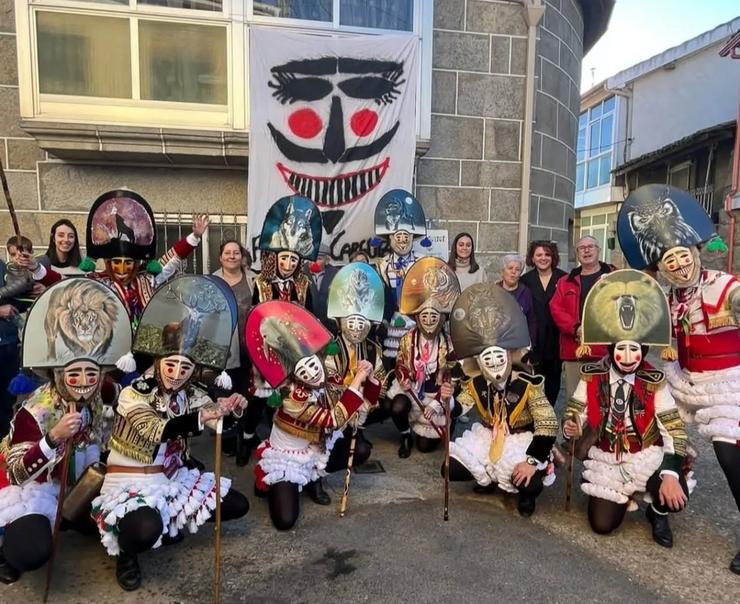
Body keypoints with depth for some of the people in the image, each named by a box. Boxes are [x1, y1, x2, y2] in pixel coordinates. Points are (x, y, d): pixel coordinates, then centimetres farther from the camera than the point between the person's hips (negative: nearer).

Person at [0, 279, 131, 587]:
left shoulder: (106, 399, -13)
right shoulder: (35, 411, -25)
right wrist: (54, 437, -41)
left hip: (80, 482, 5)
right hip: (32, 483, -5)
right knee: (32, 551, -27)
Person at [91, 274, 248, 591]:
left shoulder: (191, 394, -1)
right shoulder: (132, 394, -18)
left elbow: (216, 415, -16)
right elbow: (157, 432, -36)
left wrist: (233, 406, -40)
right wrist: (204, 416, -50)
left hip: (175, 475, 6)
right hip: (132, 482, -6)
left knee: (237, 505, 2)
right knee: (146, 530, -36)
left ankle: (173, 521, 21)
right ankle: (126, 553, 1)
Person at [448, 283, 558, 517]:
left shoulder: (528, 384, -23)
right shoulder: (475, 384, -11)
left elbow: (548, 425, -24)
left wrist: (532, 460, -32)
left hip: (523, 440, -3)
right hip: (487, 437, 4)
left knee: (530, 482, -29)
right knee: (451, 468, -9)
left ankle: (527, 494, 11)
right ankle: (489, 477, 20)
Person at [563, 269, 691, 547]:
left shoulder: (654, 381, -14)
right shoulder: (592, 376, -12)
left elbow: (674, 430, -16)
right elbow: (575, 411, -3)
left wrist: (670, 475, -29)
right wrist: (571, 427, -28)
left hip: (646, 458, -1)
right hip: (605, 460, 1)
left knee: (676, 495, -29)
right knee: (602, 525, -7)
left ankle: (657, 513, 11)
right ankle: (624, 495, 29)